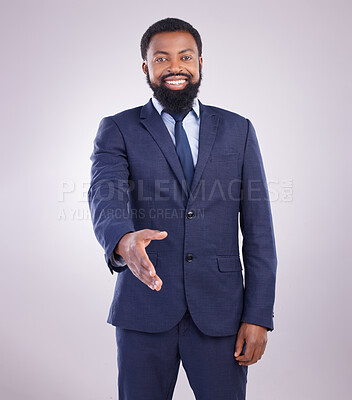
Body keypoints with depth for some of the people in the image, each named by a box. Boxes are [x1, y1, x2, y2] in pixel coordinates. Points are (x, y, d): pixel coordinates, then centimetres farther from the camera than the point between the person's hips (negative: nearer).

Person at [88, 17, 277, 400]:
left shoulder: (238, 131, 7)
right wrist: (123, 241, -39)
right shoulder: (117, 130, 3)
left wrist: (258, 316, -3)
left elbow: (258, 229, 4)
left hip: (220, 311, 1)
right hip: (144, 311, 0)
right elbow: (105, 197, -15)